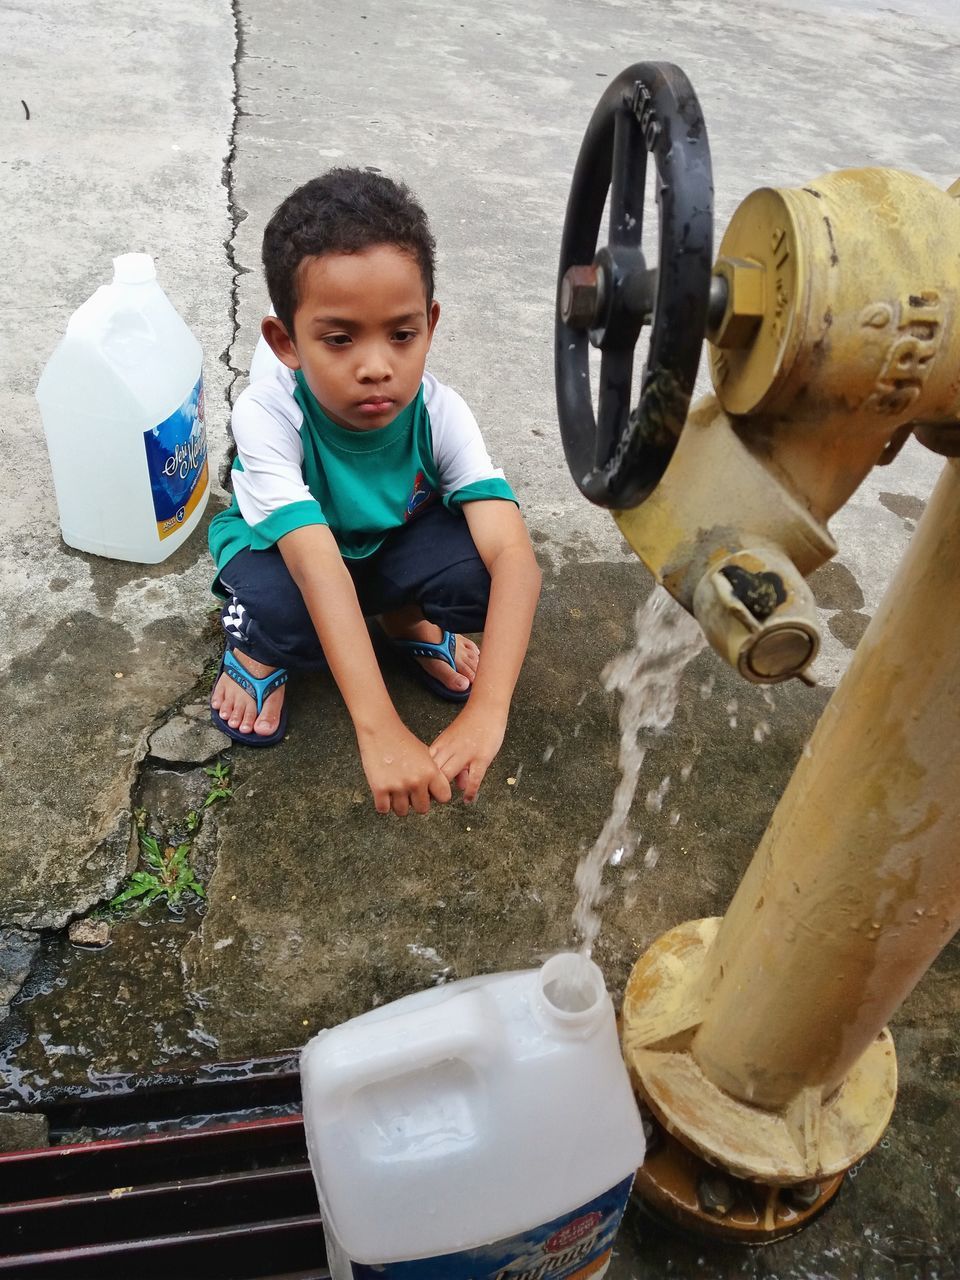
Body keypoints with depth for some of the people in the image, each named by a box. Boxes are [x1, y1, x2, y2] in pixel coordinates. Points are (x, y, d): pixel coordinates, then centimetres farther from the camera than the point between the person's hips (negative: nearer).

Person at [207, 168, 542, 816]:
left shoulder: (439, 411, -28)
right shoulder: (269, 413, -34)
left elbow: (516, 555, -39)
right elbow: (319, 567, -45)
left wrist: (486, 711, -52)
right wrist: (379, 729, -54)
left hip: (393, 544, 2)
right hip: (283, 549, -2)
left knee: (480, 564, -29)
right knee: (284, 613, -37)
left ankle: (408, 622, 7)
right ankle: (256, 648, 3)